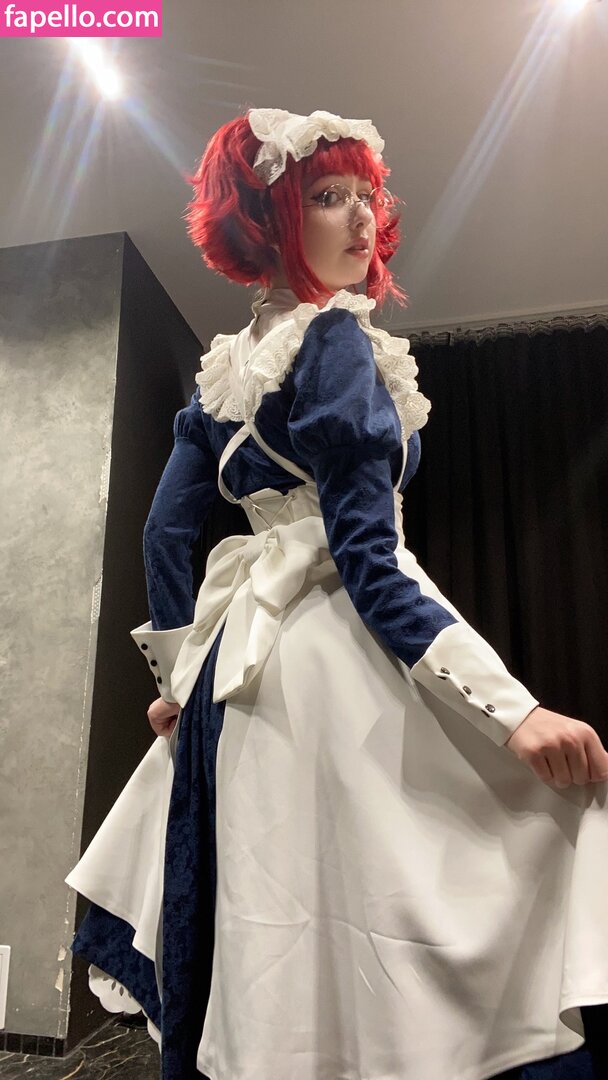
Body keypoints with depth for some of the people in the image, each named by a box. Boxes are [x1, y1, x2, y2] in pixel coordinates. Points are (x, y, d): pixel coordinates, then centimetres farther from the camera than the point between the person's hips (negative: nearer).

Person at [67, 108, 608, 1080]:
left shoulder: (229, 364, 16)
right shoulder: (338, 338, -7)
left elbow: (167, 529, 15)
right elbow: (366, 559, -17)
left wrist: (180, 670, 21)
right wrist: (514, 708, -21)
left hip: (240, 662, 9)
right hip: (335, 654, -9)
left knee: (252, 947, 16)